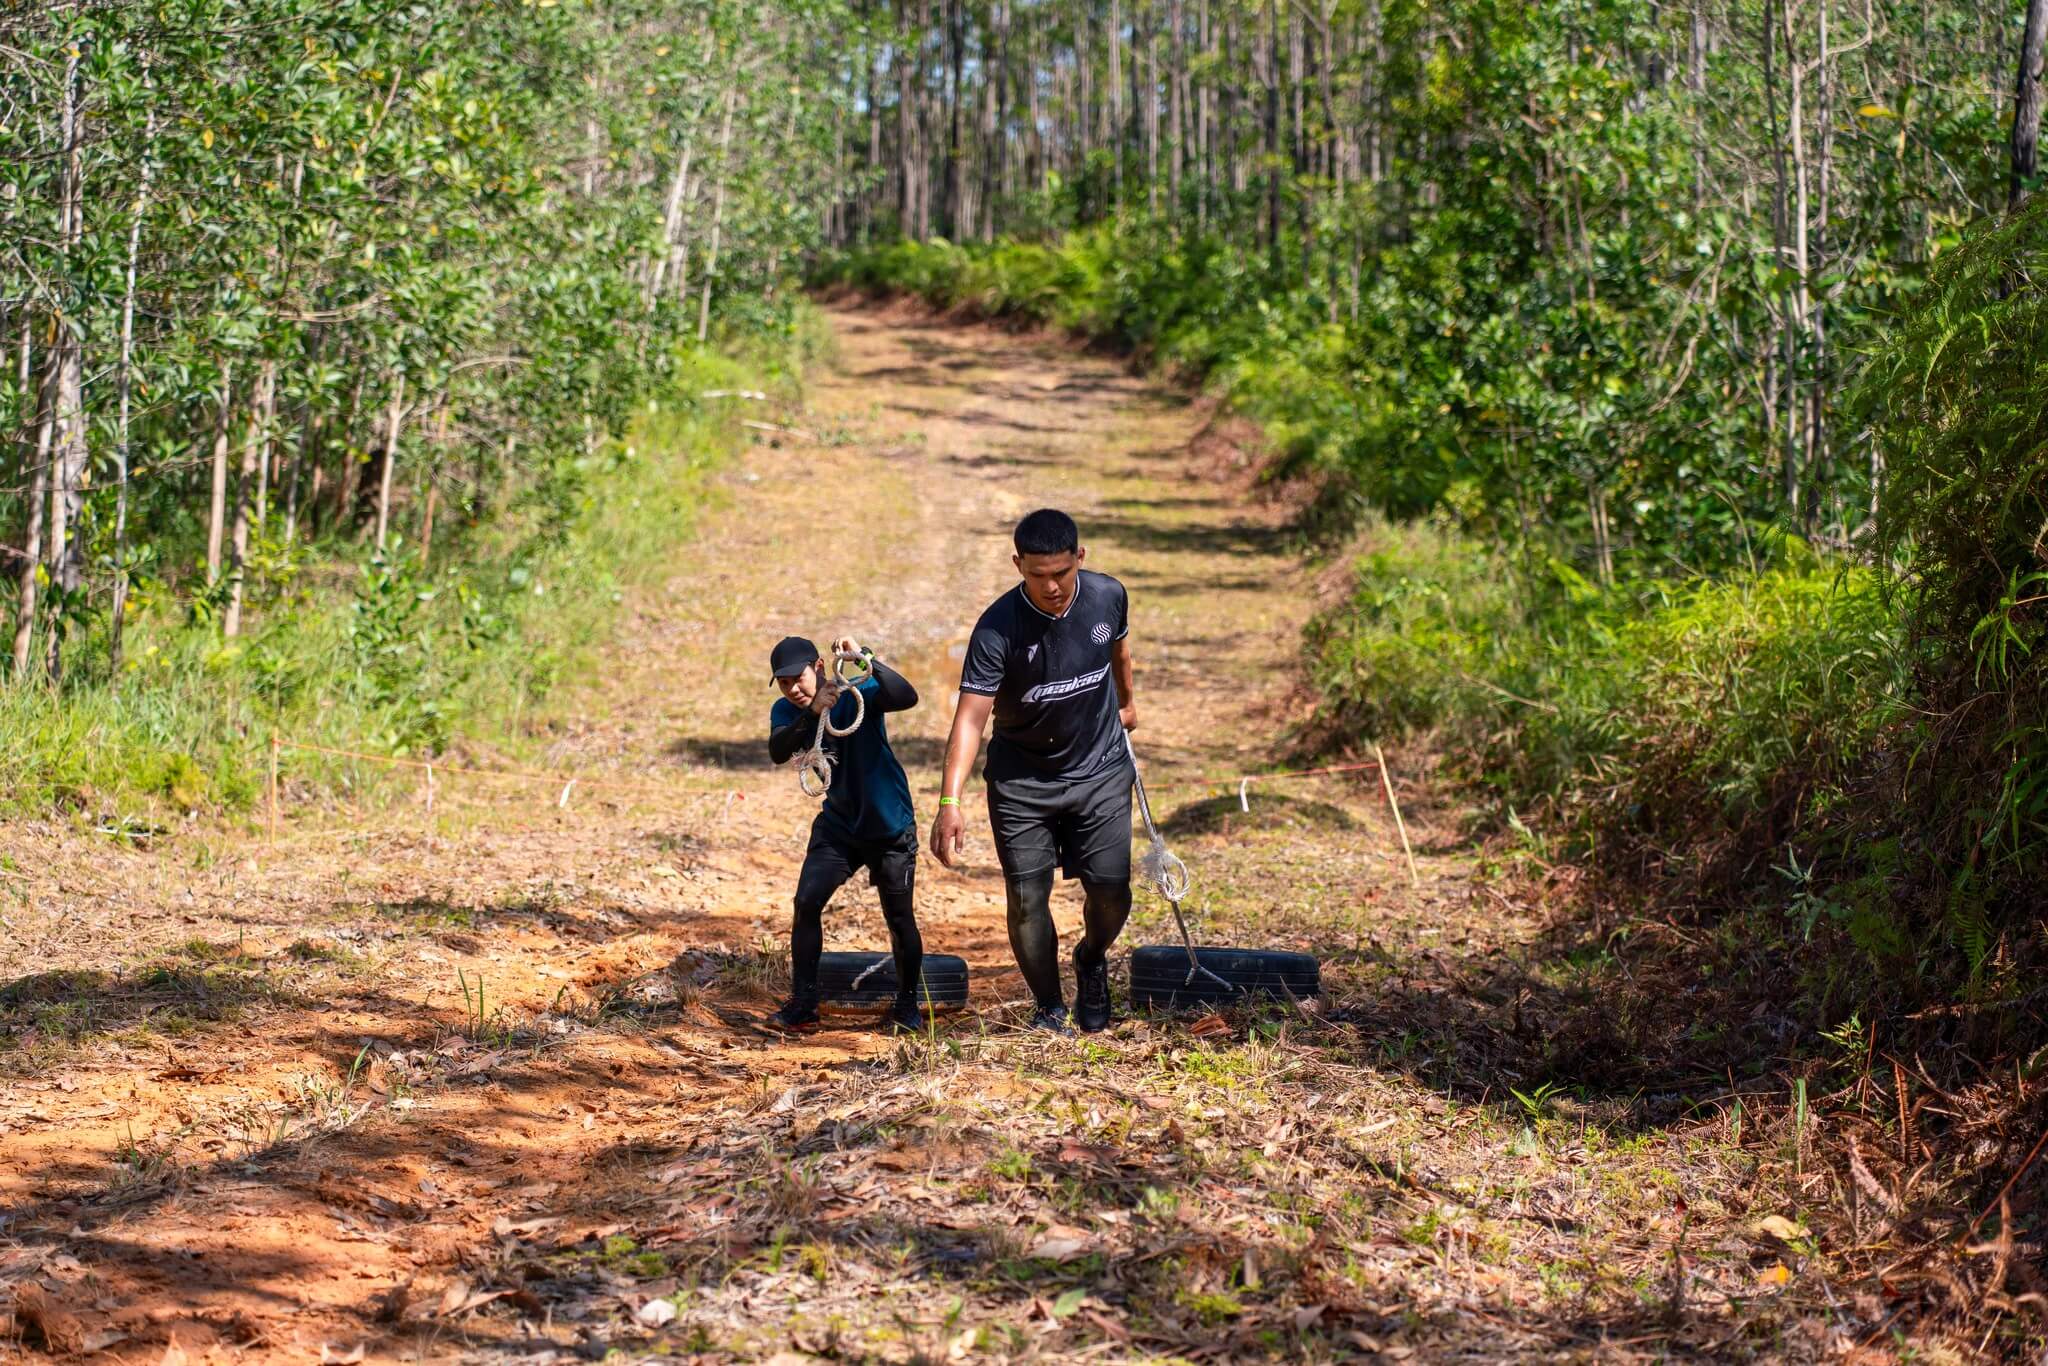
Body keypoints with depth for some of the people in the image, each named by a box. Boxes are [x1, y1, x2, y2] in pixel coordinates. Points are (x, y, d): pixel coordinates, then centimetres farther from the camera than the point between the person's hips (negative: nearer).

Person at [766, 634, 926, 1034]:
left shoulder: (857, 692, -19)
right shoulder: (786, 711, -6)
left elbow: (907, 697, -38)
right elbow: (777, 752, -25)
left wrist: (865, 660, -50)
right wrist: (813, 713, -40)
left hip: (890, 825, -4)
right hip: (838, 824, 4)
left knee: (899, 917, 2)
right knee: (807, 903, -9)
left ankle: (907, 1006, 20)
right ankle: (802, 1004, 1)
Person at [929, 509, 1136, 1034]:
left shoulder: (1108, 597, -12)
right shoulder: (997, 629, -24)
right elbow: (970, 717, -28)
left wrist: (1126, 701, 30)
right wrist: (950, 803, -38)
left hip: (1101, 771, 2)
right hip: (1021, 779, -2)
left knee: (1111, 893, -4)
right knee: (1027, 898, -4)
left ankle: (1092, 960, 30)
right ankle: (1048, 1008, 19)